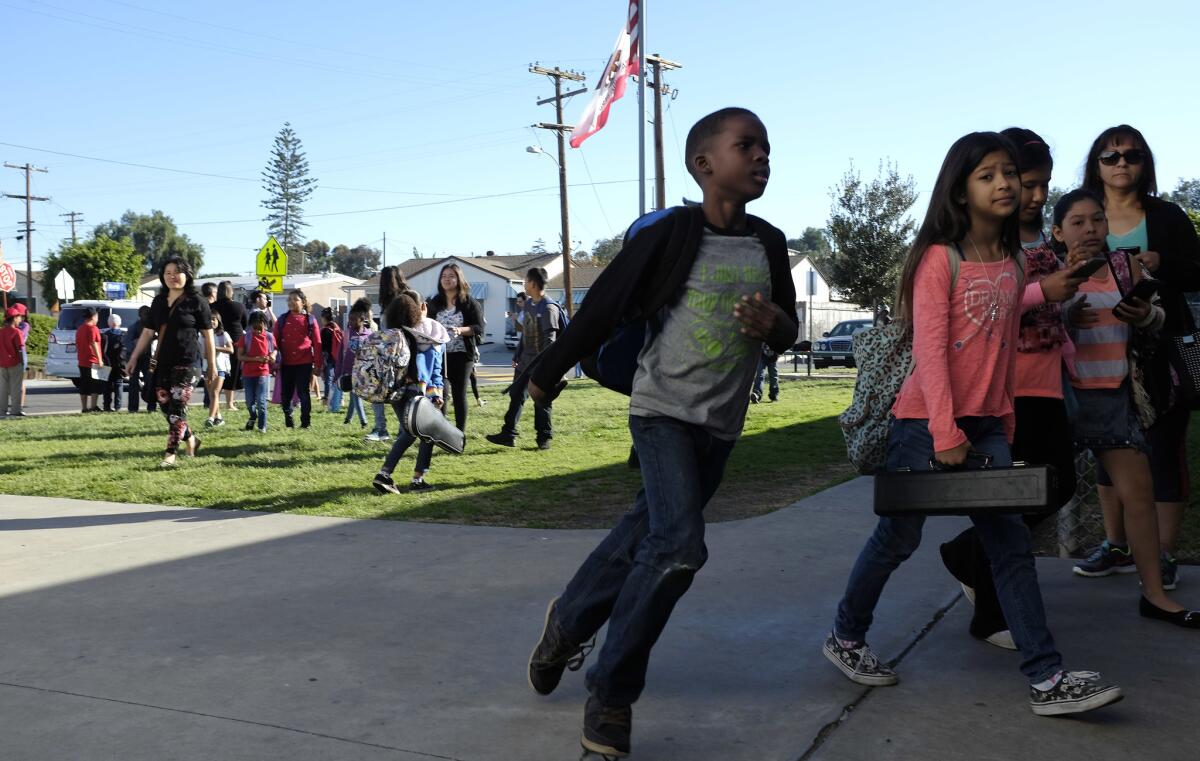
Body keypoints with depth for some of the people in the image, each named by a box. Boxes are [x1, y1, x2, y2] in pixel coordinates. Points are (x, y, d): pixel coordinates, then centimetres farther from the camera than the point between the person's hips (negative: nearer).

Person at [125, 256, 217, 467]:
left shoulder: (196, 302, -2)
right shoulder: (158, 302, 13)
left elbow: (208, 336, -1)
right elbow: (148, 332, 17)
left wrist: (212, 366, -2)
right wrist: (133, 359, 15)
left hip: (187, 362, -6)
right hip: (162, 362, 6)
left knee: (177, 408, -9)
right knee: (165, 407, 7)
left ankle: (170, 454, -8)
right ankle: (191, 439, 27)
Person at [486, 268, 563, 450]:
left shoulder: (549, 308, -16)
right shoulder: (528, 304, 12)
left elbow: (550, 338, -21)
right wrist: (517, 355, 17)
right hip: (524, 362, 8)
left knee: (542, 402, 1)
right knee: (516, 396, 7)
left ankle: (544, 438, 13)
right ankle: (508, 434, 11)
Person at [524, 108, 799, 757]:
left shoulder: (768, 244, 4)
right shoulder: (669, 233, -12)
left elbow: (787, 335, 11)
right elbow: (604, 307, -7)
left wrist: (774, 323, -14)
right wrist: (547, 375, 1)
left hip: (722, 424, 6)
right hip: (664, 411, -6)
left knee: (648, 533, 14)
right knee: (679, 545, -19)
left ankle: (570, 620, 38)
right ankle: (611, 693, -4)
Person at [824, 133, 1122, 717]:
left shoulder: (1012, 262, 9)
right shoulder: (939, 257, -10)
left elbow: (1005, 346, 14)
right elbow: (929, 349, -16)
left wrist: (1005, 420, 12)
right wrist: (946, 434, -20)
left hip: (986, 424, 6)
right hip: (926, 421, -6)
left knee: (1011, 543, 1)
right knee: (898, 538, 5)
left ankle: (1046, 680, 2)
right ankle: (845, 638, 25)